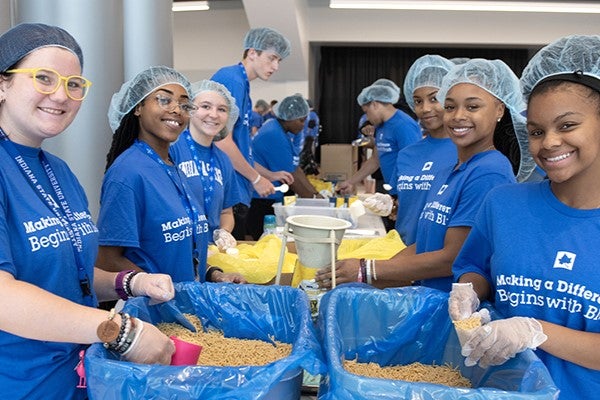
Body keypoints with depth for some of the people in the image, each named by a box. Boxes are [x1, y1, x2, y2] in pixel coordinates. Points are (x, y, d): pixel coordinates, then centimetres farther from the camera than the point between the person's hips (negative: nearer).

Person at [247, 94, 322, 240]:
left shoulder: (280, 132, 11)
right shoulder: (274, 136, -19)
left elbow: (296, 169, 9)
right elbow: (290, 177, -18)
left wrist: (316, 194, 3)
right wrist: (314, 198, -9)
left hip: (269, 200, 10)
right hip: (259, 202, -10)